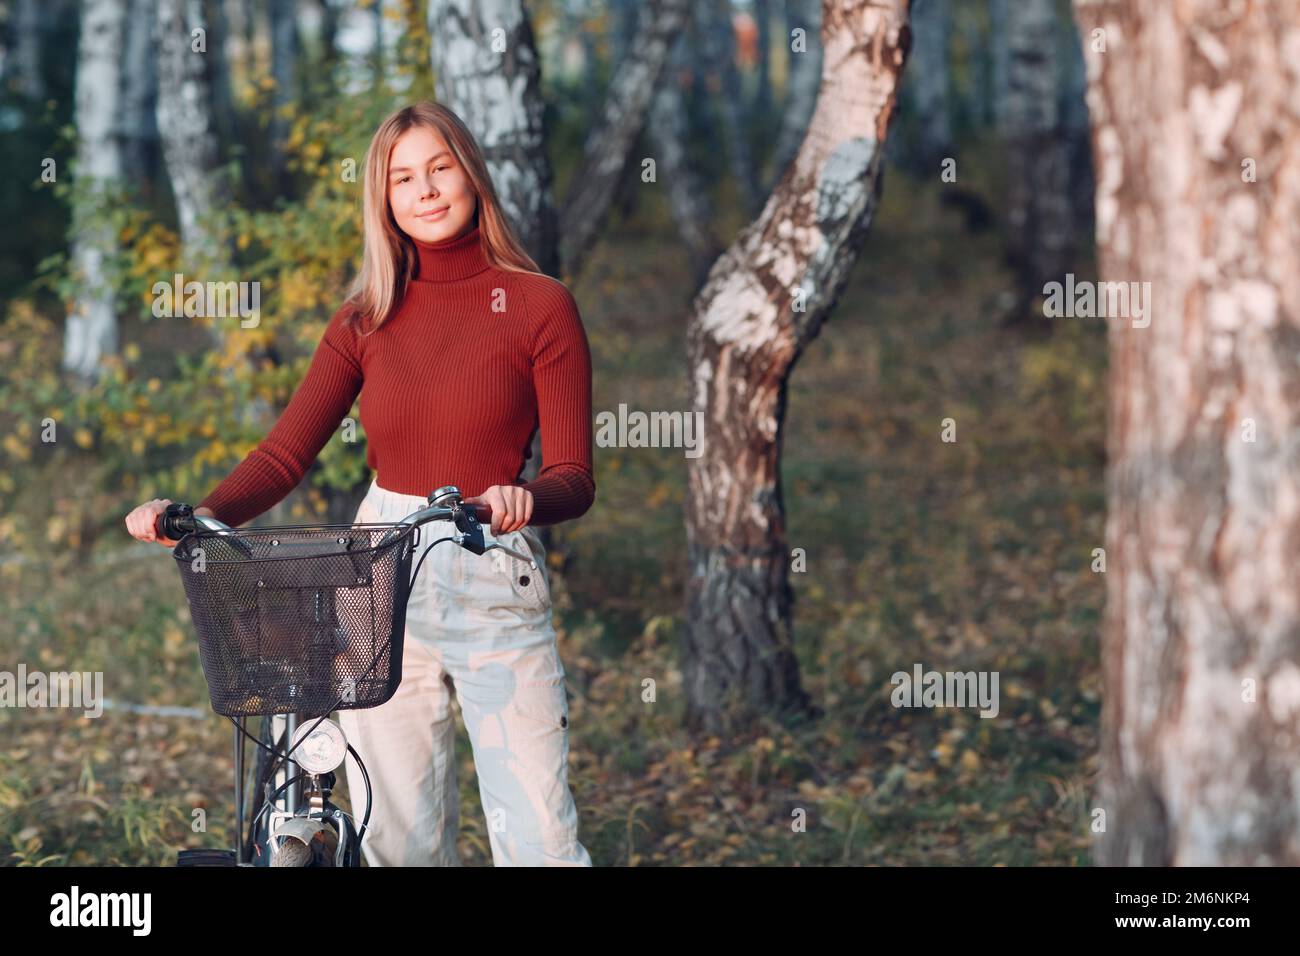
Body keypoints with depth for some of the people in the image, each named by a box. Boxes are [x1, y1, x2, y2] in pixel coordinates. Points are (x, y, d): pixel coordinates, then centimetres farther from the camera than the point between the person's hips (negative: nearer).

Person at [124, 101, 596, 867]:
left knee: (539, 841, -8)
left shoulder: (539, 306, -1)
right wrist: (199, 516, -17)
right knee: (398, 840, 5)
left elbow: (574, 479, -6)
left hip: (497, 585, -3)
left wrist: (525, 501, -29)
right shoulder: (368, 319, 9)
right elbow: (286, 453, 2)